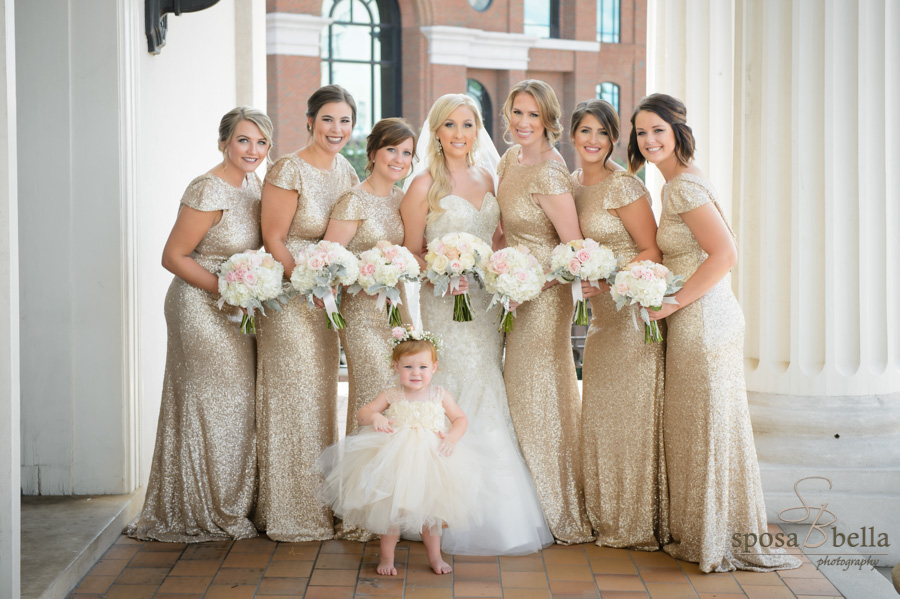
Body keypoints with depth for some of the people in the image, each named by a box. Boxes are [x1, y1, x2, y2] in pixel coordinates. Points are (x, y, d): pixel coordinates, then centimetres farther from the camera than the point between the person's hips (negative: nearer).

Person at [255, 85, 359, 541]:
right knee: (292, 397, -2)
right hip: (289, 293, -7)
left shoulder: (346, 171, 8)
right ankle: (291, 511, 11)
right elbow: (274, 240, -14)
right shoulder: (289, 171, -14)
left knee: (321, 395, 15)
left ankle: (321, 503, 28)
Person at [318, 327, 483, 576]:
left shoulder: (440, 395, -2)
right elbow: (361, 414, -2)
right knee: (391, 510, 7)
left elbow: (461, 419, 5)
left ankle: (435, 556, 32)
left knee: (430, 511, 13)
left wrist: (452, 436, -14)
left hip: (430, 459, 1)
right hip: (395, 459, -1)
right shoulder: (391, 396, -4)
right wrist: (374, 417, -24)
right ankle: (387, 557, 26)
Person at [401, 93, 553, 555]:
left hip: (487, 304, 5)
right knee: (458, 401, -7)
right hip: (445, 306, -5)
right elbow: (410, 253, -3)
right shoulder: (424, 185, -4)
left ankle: (500, 514, 18)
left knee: (486, 402, 8)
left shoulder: (486, 179, 13)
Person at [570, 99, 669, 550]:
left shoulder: (622, 186, -13)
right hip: (601, 315, 8)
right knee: (600, 413, 12)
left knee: (632, 412, -1)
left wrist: (605, 280, -22)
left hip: (634, 312, -8)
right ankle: (609, 519, 25)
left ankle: (639, 523, 12)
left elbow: (653, 252, -13)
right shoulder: (573, 184, 11)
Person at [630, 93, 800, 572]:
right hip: (692, 321, 10)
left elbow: (725, 255, -23)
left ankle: (722, 540, 12)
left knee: (709, 427, 0)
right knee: (692, 426, 15)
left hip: (704, 320, -10)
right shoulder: (676, 184, 15)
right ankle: (697, 533, 25)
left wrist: (672, 303, -19)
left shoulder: (684, 186, -15)